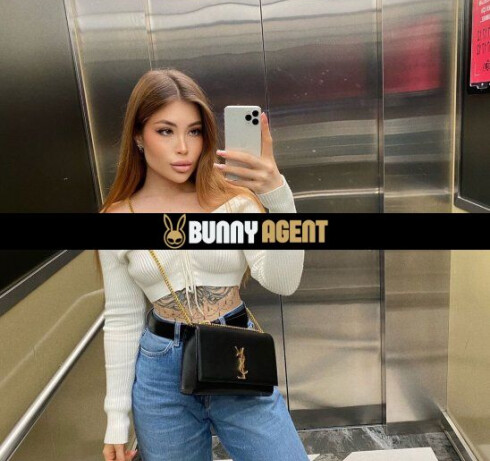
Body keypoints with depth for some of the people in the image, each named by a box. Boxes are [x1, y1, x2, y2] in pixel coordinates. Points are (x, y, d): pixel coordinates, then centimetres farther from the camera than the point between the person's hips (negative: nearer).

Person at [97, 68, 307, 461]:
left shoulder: (233, 198, -8)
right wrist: (117, 416, 4)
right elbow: (122, 321, 1)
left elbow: (283, 282, -20)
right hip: (162, 375, 1)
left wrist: (279, 197, -34)